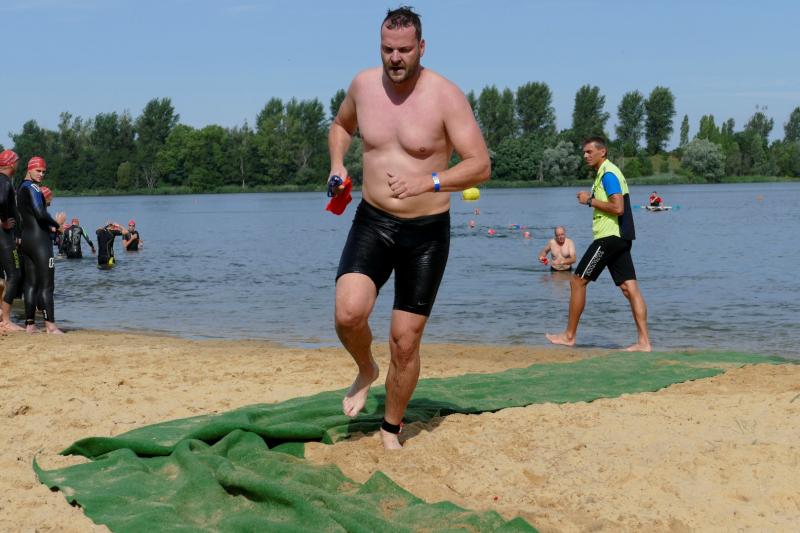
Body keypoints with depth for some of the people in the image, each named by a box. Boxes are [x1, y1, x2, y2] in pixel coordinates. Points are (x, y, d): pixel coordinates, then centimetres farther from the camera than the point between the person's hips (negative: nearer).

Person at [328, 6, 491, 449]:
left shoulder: (445, 95, -13)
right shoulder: (363, 84, 0)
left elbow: (480, 165, -15)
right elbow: (341, 126, 23)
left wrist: (429, 182, -31)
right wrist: (337, 164, 2)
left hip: (426, 231, -2)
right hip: (372, 222, 3)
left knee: (405, 343, 2)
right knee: (348, 313, -22)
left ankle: (391, 430, 25)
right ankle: (366, 372, 12)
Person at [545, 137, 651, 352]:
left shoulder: (608, 174, -12)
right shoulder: (607, 172, 20)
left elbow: (618, 207, -22)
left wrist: (590, 200, -14)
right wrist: (592, 200, 15)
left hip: (608, 237, -10)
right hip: (620, 237, 10)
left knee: (577, 281, -1)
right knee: (629, 287, 3)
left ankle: (569, 336, 6)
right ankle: (644, 341, -2)